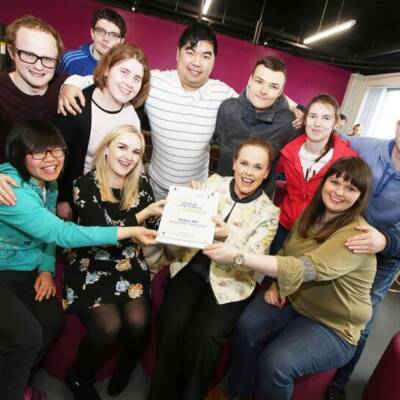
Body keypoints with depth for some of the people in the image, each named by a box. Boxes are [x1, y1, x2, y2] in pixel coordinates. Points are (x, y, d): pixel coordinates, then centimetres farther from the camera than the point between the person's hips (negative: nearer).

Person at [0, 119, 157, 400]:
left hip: (26, 271, 7)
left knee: (53, 322, -5)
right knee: (27, 334, -18)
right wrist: (127, 232, -36)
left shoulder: (48, 184, -1)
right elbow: (59, 234, -34)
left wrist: (46, 268, -10)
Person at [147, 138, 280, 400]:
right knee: (172, 326, -20)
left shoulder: (269, 212, -3)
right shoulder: (214, 183, 2)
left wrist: (228, 236, -28)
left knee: (203, 337, -22)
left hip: (230, 281, -1)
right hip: (192, 266, 2)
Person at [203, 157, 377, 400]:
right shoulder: (311, 215, -1)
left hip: (333, 326, -5)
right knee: (247, 327, -22)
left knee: (275, 363, -27)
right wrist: (276, 285, -6)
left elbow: (305, 269, -37)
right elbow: (286, 254, 13)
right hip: (293, 300, 5)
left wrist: (237, 256, -43)